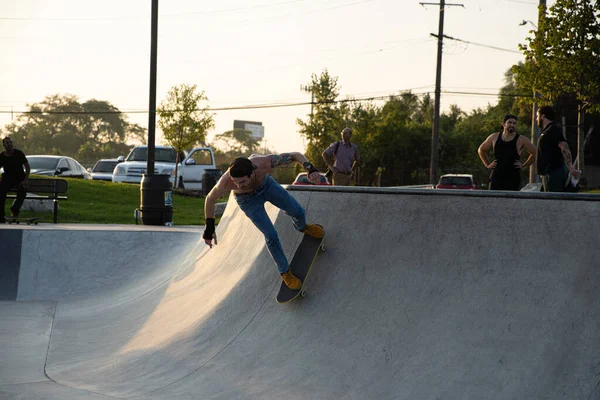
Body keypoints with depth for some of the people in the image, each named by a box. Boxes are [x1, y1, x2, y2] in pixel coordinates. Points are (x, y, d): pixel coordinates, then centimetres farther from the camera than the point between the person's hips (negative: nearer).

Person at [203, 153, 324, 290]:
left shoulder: (265, 163, -43)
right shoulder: (226, 182, -43)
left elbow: (295, 155, -29)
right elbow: (210, 199, -21)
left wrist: (310, 169, -45)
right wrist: (209, 228, -19)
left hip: (266, 184, 2)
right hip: (248, 200, -2)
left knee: (298, 212, 4)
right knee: (271, 236, -7)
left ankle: (302, 227, 44)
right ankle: (285, 272, 18)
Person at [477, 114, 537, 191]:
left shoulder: (521, 140, -1)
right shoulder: (494, 137, 7)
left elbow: (535, 153, 6)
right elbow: (481, 150, 22)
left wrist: (524, 166, 2)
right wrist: (487, 165, 14)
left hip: (513, 178, -2)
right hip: (496, 177, 2)